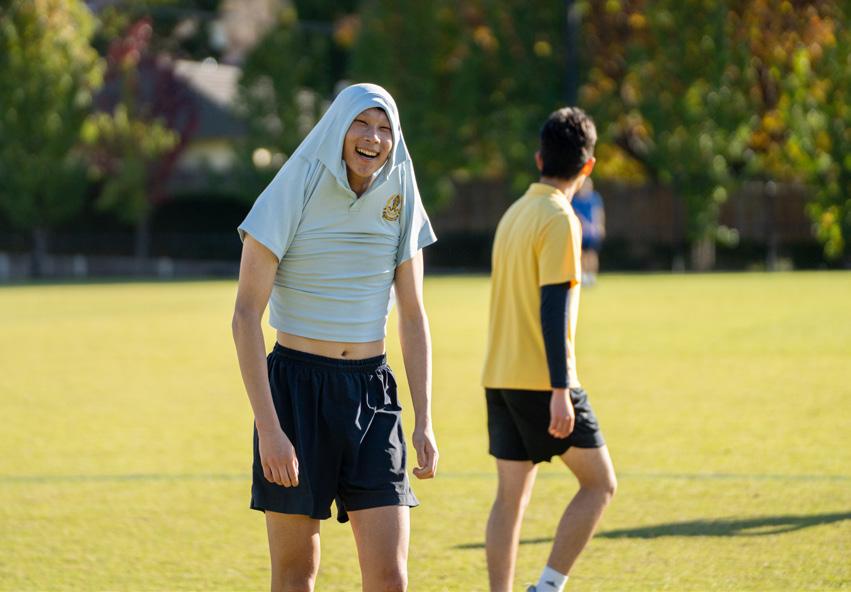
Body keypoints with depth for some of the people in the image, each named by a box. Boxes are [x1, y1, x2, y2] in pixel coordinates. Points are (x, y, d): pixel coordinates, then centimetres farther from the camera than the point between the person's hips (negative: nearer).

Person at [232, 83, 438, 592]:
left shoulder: (398, 203, 5)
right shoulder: (291, 197, -8)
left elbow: (413, 319, 11)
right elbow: (246, 315, -10)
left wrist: (425, 421, 3)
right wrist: (268, 428, -17)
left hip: (372, 394, 3)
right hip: (296, 386, -3)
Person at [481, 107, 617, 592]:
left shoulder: (515, 213, 13)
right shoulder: (559, 220, -12)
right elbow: (553, 308, -18)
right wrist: (560, 391, -20)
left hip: (501, 379, 8)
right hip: (543, 381, -8)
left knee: (511, 496, 8)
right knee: (600, 483, 2)